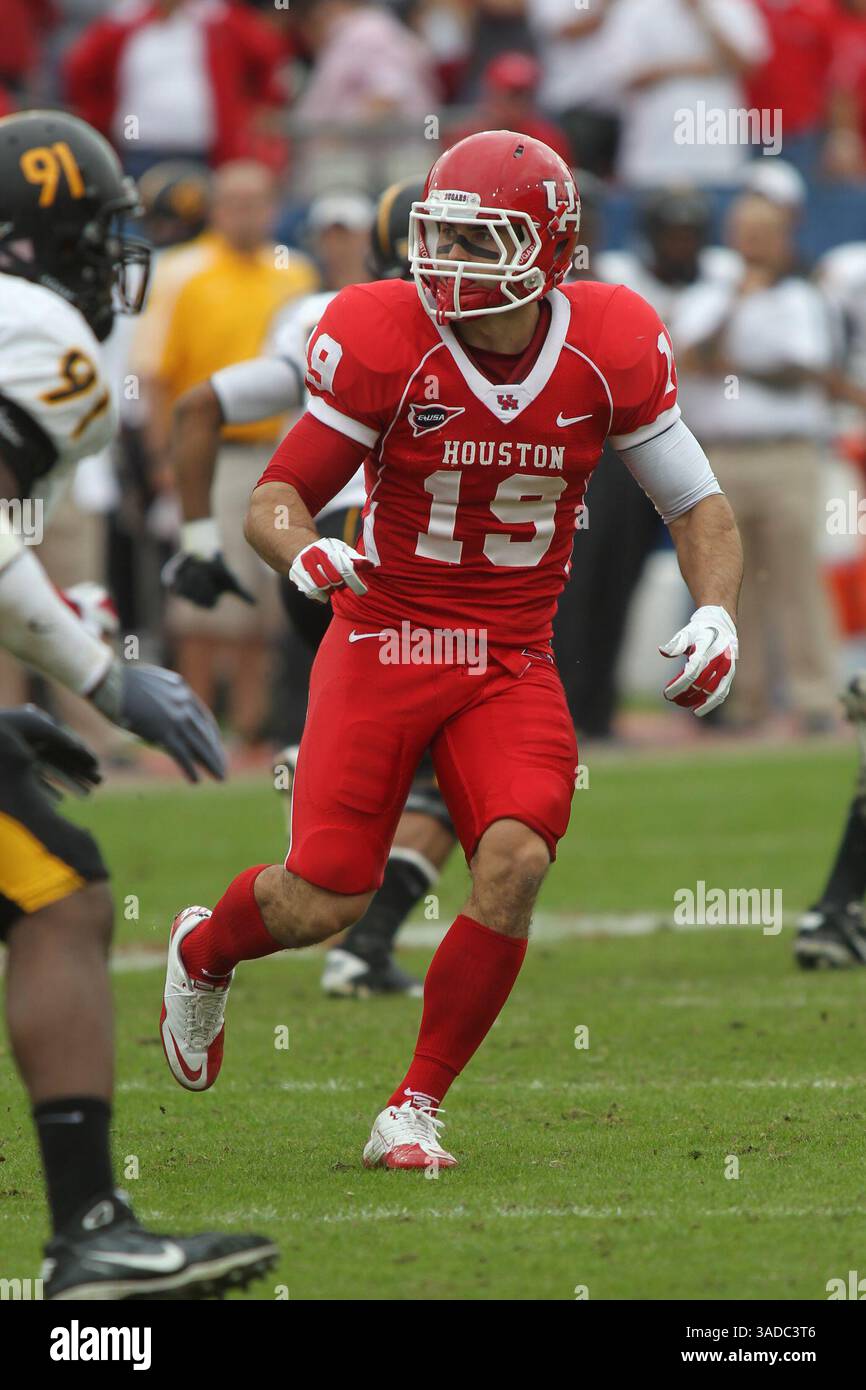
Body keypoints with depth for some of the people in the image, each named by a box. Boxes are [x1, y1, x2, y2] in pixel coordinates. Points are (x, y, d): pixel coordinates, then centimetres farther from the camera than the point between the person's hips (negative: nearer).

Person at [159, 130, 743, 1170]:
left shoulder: (607, 352, -5)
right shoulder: (386, 342, -12)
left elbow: (697, 505, 7)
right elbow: (275, 497, -6)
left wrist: (716, 614, -11)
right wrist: (303, 551, -30)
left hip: (512, 665, 2)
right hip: (384, 643, -2)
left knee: (515, 862, -22)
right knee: (324, 900, -11)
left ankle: (415, 1111, -5)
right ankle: (201, 953, 28)